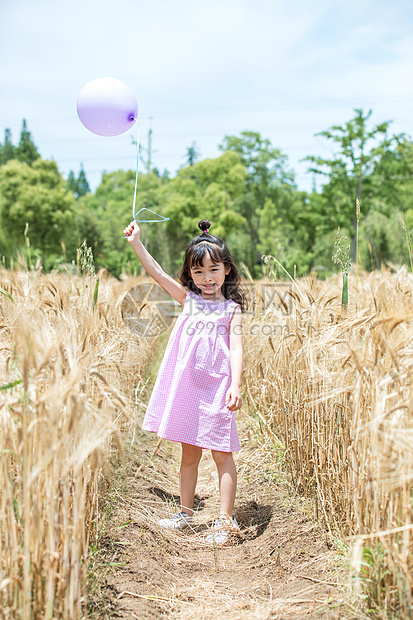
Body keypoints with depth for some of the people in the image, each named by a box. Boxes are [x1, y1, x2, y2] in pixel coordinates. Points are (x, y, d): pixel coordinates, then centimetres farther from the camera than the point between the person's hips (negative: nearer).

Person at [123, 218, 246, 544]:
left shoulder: (232, 309, 0)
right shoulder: (189, 299, 10)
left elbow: (236, 349, -9)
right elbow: (158, 273, 4)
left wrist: (235, 386, -21)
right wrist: (136, 242, -1)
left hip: (216, 388, -3)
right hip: (186, 386, 4)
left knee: (221, 453, 2)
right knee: (189, 453, 15)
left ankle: (225, 520, 9)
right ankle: (186, 512, 28)